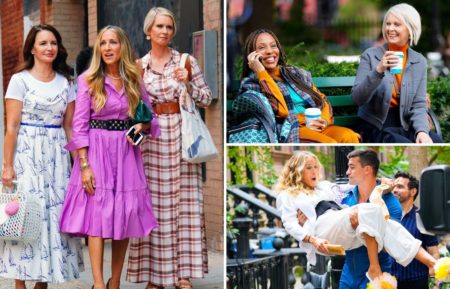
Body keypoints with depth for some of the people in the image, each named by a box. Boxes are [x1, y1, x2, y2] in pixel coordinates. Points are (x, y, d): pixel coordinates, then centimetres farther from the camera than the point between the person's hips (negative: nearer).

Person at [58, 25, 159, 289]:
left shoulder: (135, 81, 8)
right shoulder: (88, 80, -2)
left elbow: (150, 117, 16)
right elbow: (79, 125, -6)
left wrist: (142, 126, -8)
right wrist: (84, 165, -13)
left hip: (127, 152, 4)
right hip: (97, 151, -3)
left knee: (125, 216, 3)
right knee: (98, 214, -9)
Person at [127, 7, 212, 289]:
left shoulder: (187, 61, 3)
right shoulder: (138, 66, 6)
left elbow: (207, 99, 3)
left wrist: (188, 83, -12)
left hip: (181, 136, 0)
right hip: (151, 138, 0)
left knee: (183, 202, -1)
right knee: (152, 203, 0)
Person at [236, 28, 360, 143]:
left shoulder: (296, 73, 21)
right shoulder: (250, 83, 5)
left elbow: (322, 101, 18)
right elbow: (279, 110, -12)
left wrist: (324, 120, -4)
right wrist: (261, 71, -11)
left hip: (317, 129, 5)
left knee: (349, 137, -27)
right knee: (330, 144, -34)